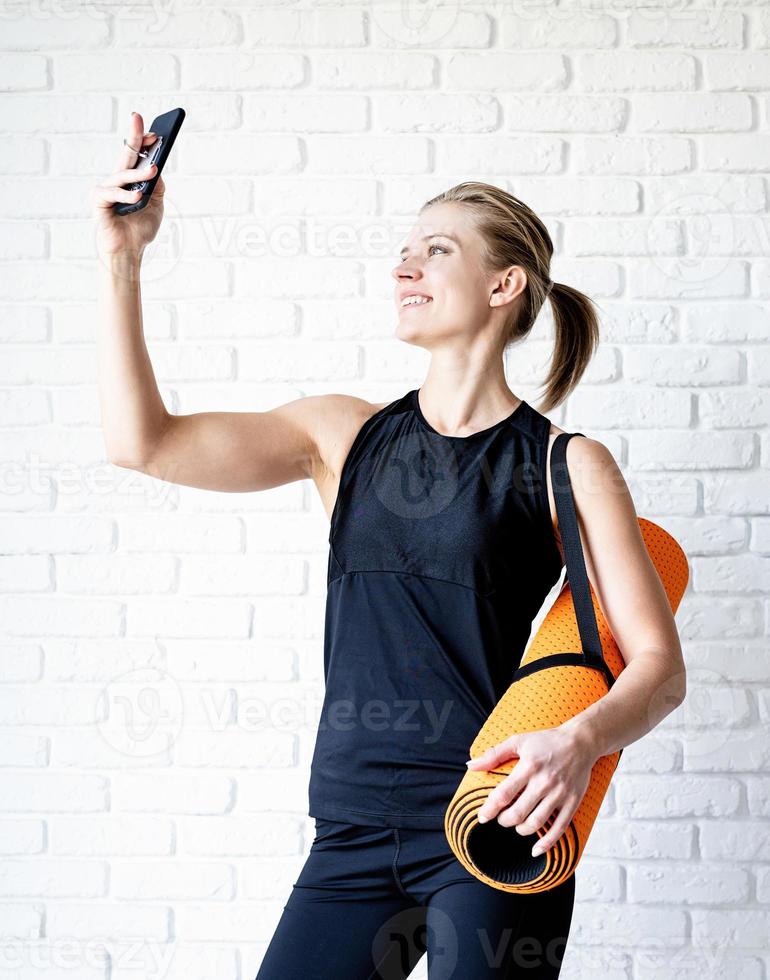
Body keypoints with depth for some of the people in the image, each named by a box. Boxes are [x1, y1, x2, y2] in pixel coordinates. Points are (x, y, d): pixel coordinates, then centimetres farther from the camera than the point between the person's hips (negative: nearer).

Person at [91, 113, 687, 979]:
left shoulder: (565, 466, -1)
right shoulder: (346, 437, 9)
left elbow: (658, 663, -4)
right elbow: (143, 441, 0)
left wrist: (582, 742, -25)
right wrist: (122, 258, -6)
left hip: (491, 834, -3)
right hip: (354, 834, 4)